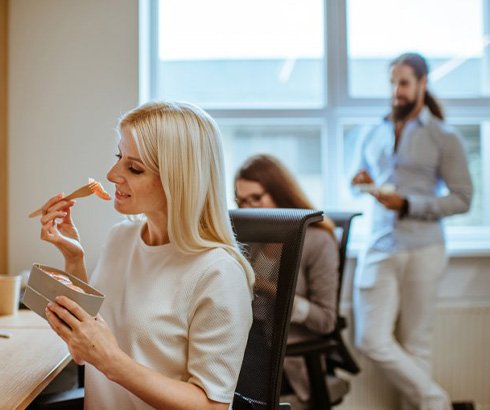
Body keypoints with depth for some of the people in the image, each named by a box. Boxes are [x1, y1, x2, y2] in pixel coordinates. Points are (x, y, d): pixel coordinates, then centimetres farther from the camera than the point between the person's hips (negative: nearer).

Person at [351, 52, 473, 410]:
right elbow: (359, 180, 27)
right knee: (371, 339, -3)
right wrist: (362, 183, 2)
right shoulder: (374, 136, 14)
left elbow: (462, 199, -3)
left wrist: (407, 205, -15)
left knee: (415, 343, 3)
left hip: (422, 250, -3)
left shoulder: (444, 137, 1)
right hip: (379, 249, 4)